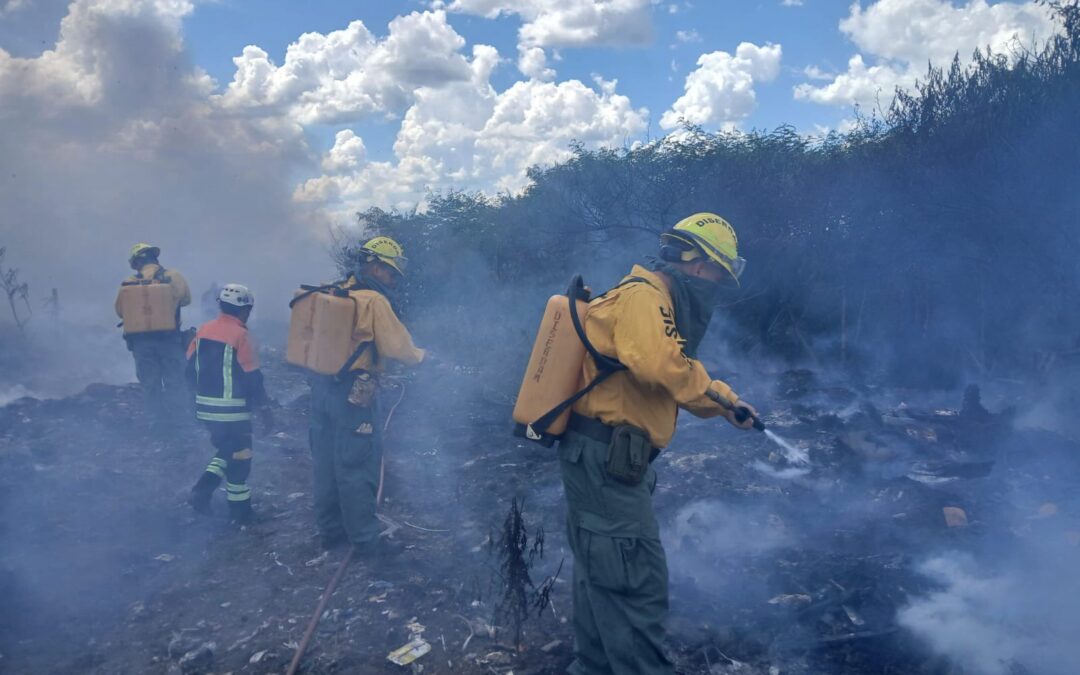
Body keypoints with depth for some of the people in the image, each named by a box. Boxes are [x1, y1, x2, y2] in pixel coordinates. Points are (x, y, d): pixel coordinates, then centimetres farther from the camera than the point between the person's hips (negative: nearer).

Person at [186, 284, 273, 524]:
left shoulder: (203, 330, 5)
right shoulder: (240, 335, -15)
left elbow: (191, 368, 10)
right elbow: (252, 377, -15)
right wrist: (265, 407, -6)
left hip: (206, 407, 7)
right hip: (232, 409, -7)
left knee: (225, 449, 24)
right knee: (239, 456, 7)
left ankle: (202, 490, 8)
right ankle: (240, 510, 16)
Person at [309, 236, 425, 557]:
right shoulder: (375, 301, -14)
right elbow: (399, 348, -15)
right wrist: (419, 355, 5)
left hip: (322, 386, 8)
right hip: (353, 394, -8)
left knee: (327, 462, 16)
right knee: (358, 468, 1)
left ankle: (330, 530, 29)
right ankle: (365, 540, 10)